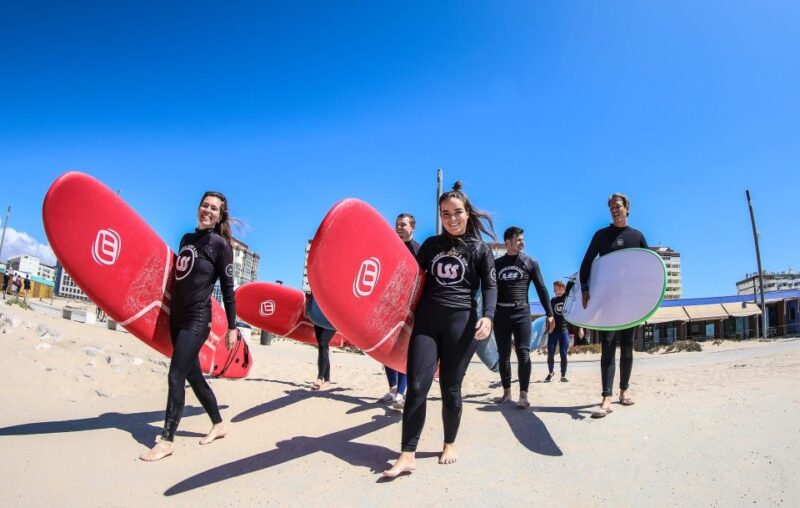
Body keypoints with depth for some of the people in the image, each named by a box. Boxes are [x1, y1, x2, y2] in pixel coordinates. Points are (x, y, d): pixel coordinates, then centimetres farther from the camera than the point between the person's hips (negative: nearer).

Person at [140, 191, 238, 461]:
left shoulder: (220, 244, -8)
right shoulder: (187, 239, 11)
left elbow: (228, 289, -8)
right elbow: (179, 276, 16)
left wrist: (232, 327, -8)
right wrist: (169, 313, 18)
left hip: (197, 320, -7)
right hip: (178, 316, 7)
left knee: (176, 377, -8)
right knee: (193, 376, 14)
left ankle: (166, 441, 3)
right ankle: (218, 424, 29)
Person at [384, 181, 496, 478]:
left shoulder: (479, 248, 8)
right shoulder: (431, 245, 15)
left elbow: (490, 286, 2)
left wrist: (488, 316, -14)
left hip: (461, 321, -2)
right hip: (426, 320, 2)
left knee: (450, 387, 4)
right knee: (416, 386, -7)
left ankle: (450, 444, 26)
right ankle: (407, 456, -4)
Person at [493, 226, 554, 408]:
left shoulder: (530, 262, 5)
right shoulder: (497, 264, 9)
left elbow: (541, 289, 3)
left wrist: (549, 314, -4)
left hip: (522, 313, -2)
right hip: (500, 314, 2)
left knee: (523, 354, -11)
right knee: (503, 355, 6)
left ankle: (523, 395, -7)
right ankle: (506, 392, 16)